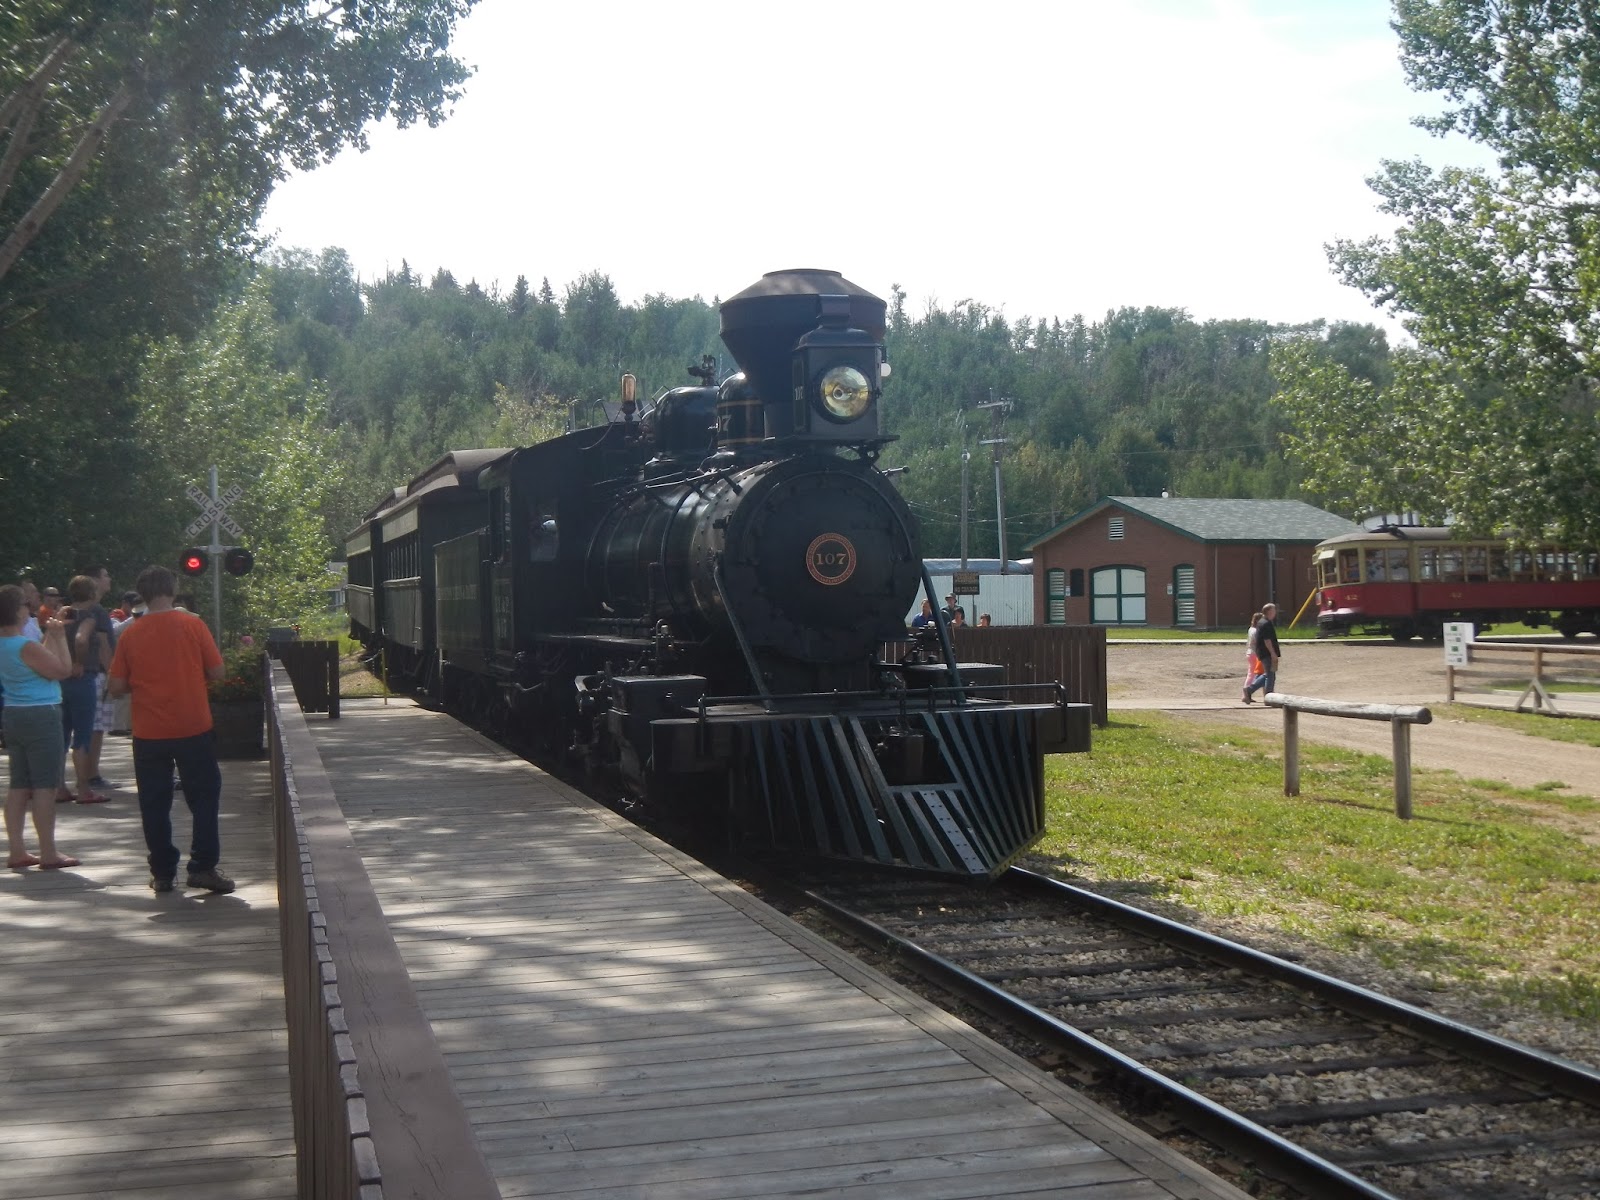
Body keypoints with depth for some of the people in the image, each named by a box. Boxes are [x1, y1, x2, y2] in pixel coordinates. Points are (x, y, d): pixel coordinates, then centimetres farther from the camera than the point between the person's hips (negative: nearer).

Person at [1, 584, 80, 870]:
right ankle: (48, 853, 0)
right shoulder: (26, 646, -20)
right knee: (45, 785, -3)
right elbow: (64, 669, -13)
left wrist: (51, 635, 16)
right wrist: (59, 637, -4)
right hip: (41, 716, -9)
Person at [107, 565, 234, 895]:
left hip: (148, 733, 1)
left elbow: (117, 688, 1)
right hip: (193, 729, -1)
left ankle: (163, 873, 13)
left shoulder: (131, 634, -1)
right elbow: (216, 672, -2)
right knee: (204, 799, 8)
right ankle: (203, 867, 3)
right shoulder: (193, 625, -5)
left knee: (155, 805, 10)